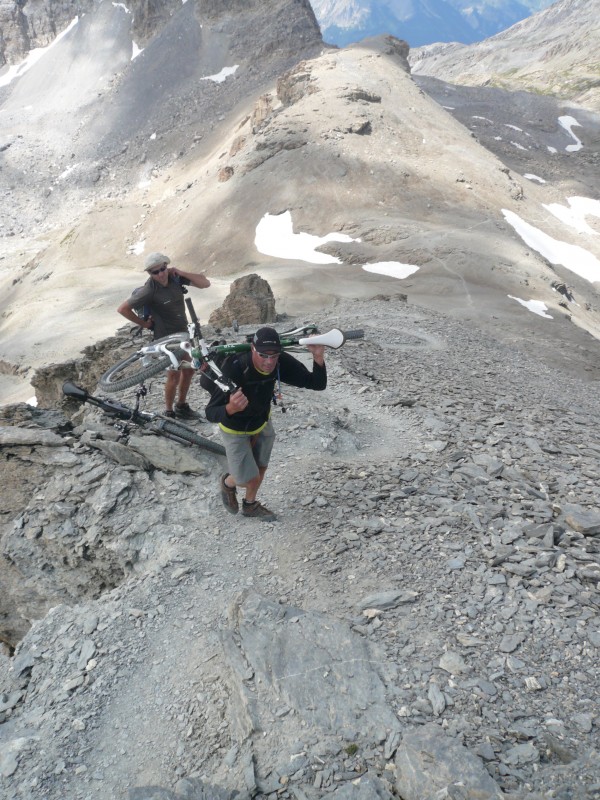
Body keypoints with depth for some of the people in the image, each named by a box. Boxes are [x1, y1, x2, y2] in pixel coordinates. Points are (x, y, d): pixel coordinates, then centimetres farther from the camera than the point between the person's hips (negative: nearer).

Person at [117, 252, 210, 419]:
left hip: (183, 332, 6)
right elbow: (122, 309, -19)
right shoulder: (149, 290, -24)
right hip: (166, 337, -6)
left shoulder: (175, 278, -10)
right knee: (174, 375, 1)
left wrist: (181, 272, -19)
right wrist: (144, 324, -10)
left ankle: (181, 406, 35)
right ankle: (169, 412, 21)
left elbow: (205, 283, -12)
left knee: (189, 370, 15)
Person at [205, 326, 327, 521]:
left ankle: (250, 505, 51)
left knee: (260, 468, 22)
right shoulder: (233, 369, -40)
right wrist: (231, 408, -61)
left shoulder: (282, 363, -27)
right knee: (250, 479, 2)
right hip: (235, 430, -4)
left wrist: (318, 358, -43)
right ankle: (228, 483, 39)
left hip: (262, 423, 5)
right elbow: (210, 413, -39)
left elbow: (317, 384, -24)